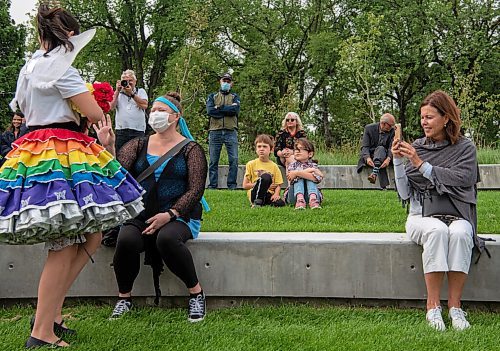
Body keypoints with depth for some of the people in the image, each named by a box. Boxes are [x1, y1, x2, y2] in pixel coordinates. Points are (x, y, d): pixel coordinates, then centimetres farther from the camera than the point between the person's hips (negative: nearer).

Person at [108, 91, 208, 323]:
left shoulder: (190, 149, 3)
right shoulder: (139, 145, 12)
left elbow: (195, 190, -5)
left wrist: (169, 214, -17)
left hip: (179, 216, -3)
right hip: (140, 215, 3)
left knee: (167, 238, -35)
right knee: (126, 240, -29)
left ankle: (196, 292, -14)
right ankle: (124, 297, -4)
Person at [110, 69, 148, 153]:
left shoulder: (141, 91, 11)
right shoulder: (118, 93, 16)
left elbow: (144, 106, -7)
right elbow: (112, 107, 1)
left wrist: (131, 93, -10)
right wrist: (117, 91, -1)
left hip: (138, 131, -1)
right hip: (120, 130, 1)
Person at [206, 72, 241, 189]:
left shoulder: (235, 97, 17)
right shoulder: (212, 96, 16)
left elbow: (235, 110, -5)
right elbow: (209, 110, -3)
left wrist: (219, 108, -4)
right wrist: (228, 110, -4)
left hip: (231, 132, 0)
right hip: (215, 131, 0)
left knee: (234, 160, -7)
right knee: (213, 160, 0)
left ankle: (232, 185, -1)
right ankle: (212, 185, 4)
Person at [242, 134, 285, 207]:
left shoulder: (274, 166, 9)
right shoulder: (251, 164, 3)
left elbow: (278, 185, 6)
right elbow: (245, 185, -1)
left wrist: (276, 194, -18)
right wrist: (264, 185, -8)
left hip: (268, 194, 2)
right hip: (255, 194, -2)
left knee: (280, 203, -32)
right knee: (266, 176, -30)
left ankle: (263, 203, -6)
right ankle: (257, 202, -23)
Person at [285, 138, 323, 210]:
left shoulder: (313, 165, 4)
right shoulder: (292, 165, 8)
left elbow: (318, 178, -22)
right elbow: (291, 179, -14)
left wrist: (297, 173, -27)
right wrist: (307, 171, -15)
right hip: (295, 196, 0)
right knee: (299, 178, -20)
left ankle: (313, 199, -46)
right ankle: (299, 199, -47)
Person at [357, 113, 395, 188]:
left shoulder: (392, 131, -3)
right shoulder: (369, 128, -7)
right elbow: (364, 146, -13)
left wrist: (388, 159, -34)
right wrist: (367, 158, -35)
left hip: (383, 154, 0)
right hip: (369, 155, 0)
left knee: (380, 148, -34)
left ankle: (374, 173, -53)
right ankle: (383, 185, -42)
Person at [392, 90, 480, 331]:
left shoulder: (465, 148, 5)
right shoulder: (416, 148, 8)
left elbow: (460, 180, -14)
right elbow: (405, 194, 3)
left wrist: (421, 164, -16)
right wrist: (397, 161, -9)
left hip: (457, 216, 0)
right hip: (423, 216, 0)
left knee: (460, 233, -34)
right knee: (437, 230, -34)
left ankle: (455, 306, -26)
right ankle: (433, 306, -29)